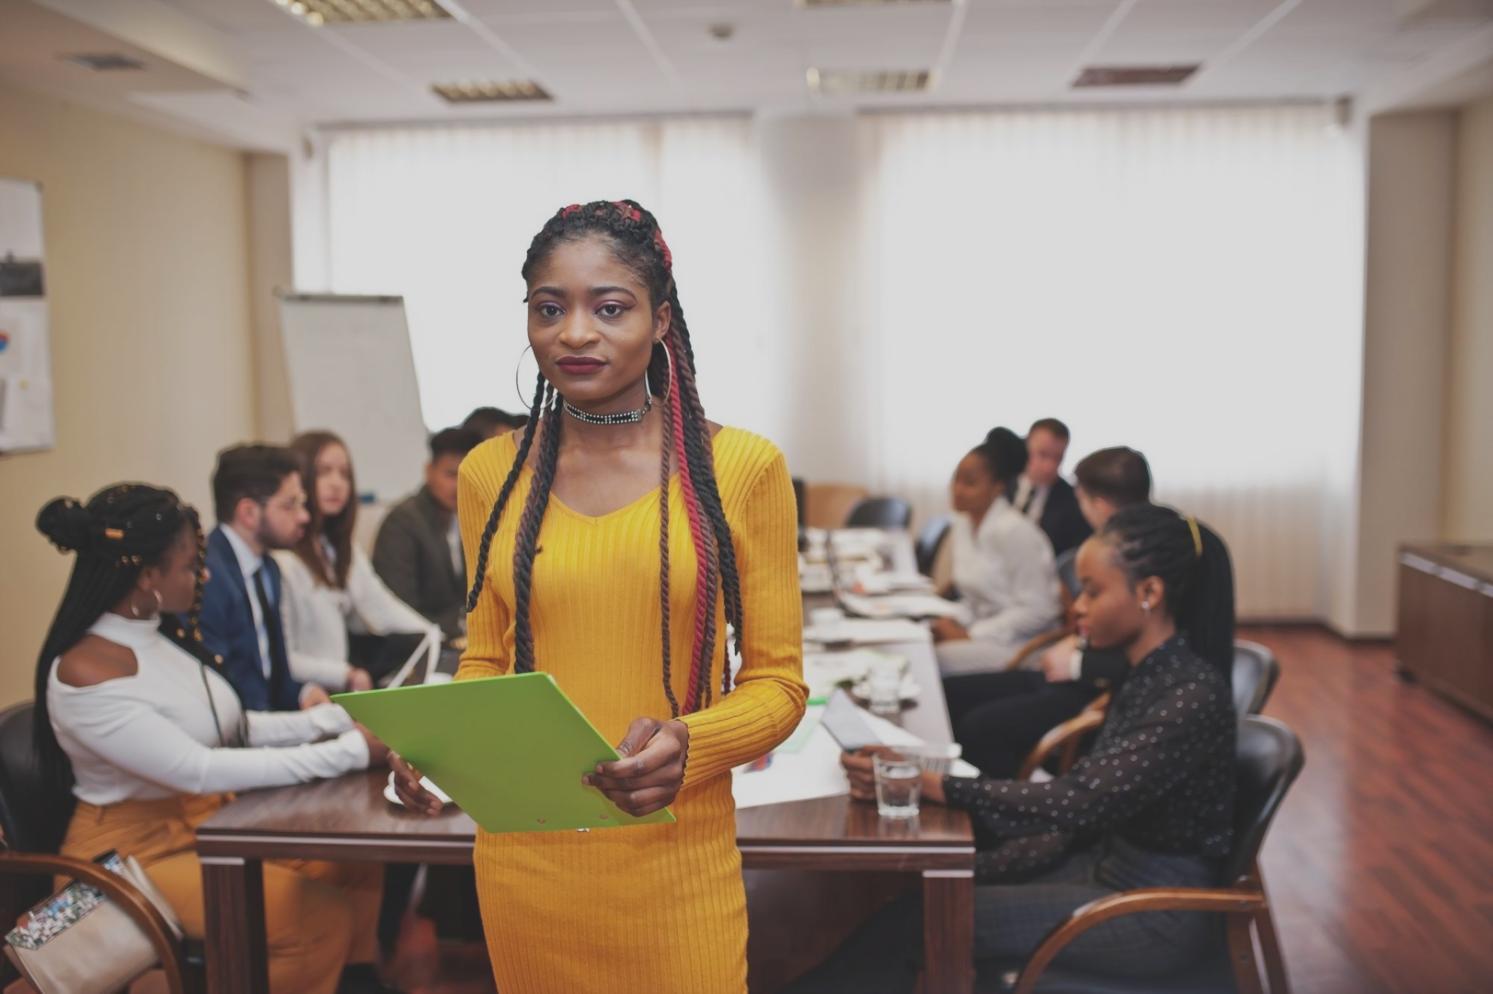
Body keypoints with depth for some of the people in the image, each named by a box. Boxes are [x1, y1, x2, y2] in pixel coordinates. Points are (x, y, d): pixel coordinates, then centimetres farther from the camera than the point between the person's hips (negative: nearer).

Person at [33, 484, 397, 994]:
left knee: (354, 866, -4)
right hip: (138, 851, -8)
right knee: (320, 916, -20)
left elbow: (233, 729, 8)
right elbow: (200, 770, -28)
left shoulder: (165, 635, 1)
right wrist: (347, 753, -28)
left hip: (213, 821, 8)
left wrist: (332, 718, -6)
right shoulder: (84, 675, -25)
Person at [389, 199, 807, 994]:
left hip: (674, 867, -2)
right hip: (524, 861, 3)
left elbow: (777, 680, -4)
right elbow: (485, 661, 11)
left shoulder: (740, 468, -7)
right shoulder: (490, 473, 2)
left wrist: (690, 744, -22)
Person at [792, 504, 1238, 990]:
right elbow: (1085, 806, 7)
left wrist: (924, 783, -35)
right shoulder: (1147, 677, 5)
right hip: (1110, 867, 9)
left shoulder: (1193, 696, -23)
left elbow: (1079, 802, -31)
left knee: (920, 916, -15)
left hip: (1159, 914, -8)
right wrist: (980, 868, -1)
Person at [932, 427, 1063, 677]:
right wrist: (956, 624, -4)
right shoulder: (963, 524, 8)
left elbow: (1036, 611, -17)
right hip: (982, 631, 8)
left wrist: (970, 635, -16)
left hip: (1025, 645, -8)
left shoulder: (1014, 531, -17)